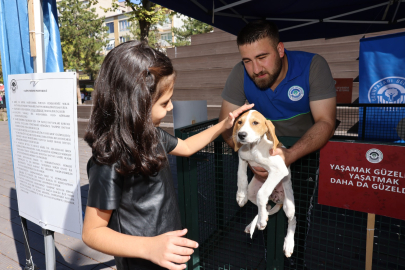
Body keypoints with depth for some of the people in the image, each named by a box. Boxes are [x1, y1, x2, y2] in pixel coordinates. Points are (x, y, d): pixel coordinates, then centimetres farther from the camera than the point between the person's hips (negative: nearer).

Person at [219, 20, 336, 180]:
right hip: (267, 146, 2)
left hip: (310, 148, -1)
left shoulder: (313, 66, -19)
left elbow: (325, 123, -23)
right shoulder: (240, 74, -15)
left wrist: (289, 155, -42)